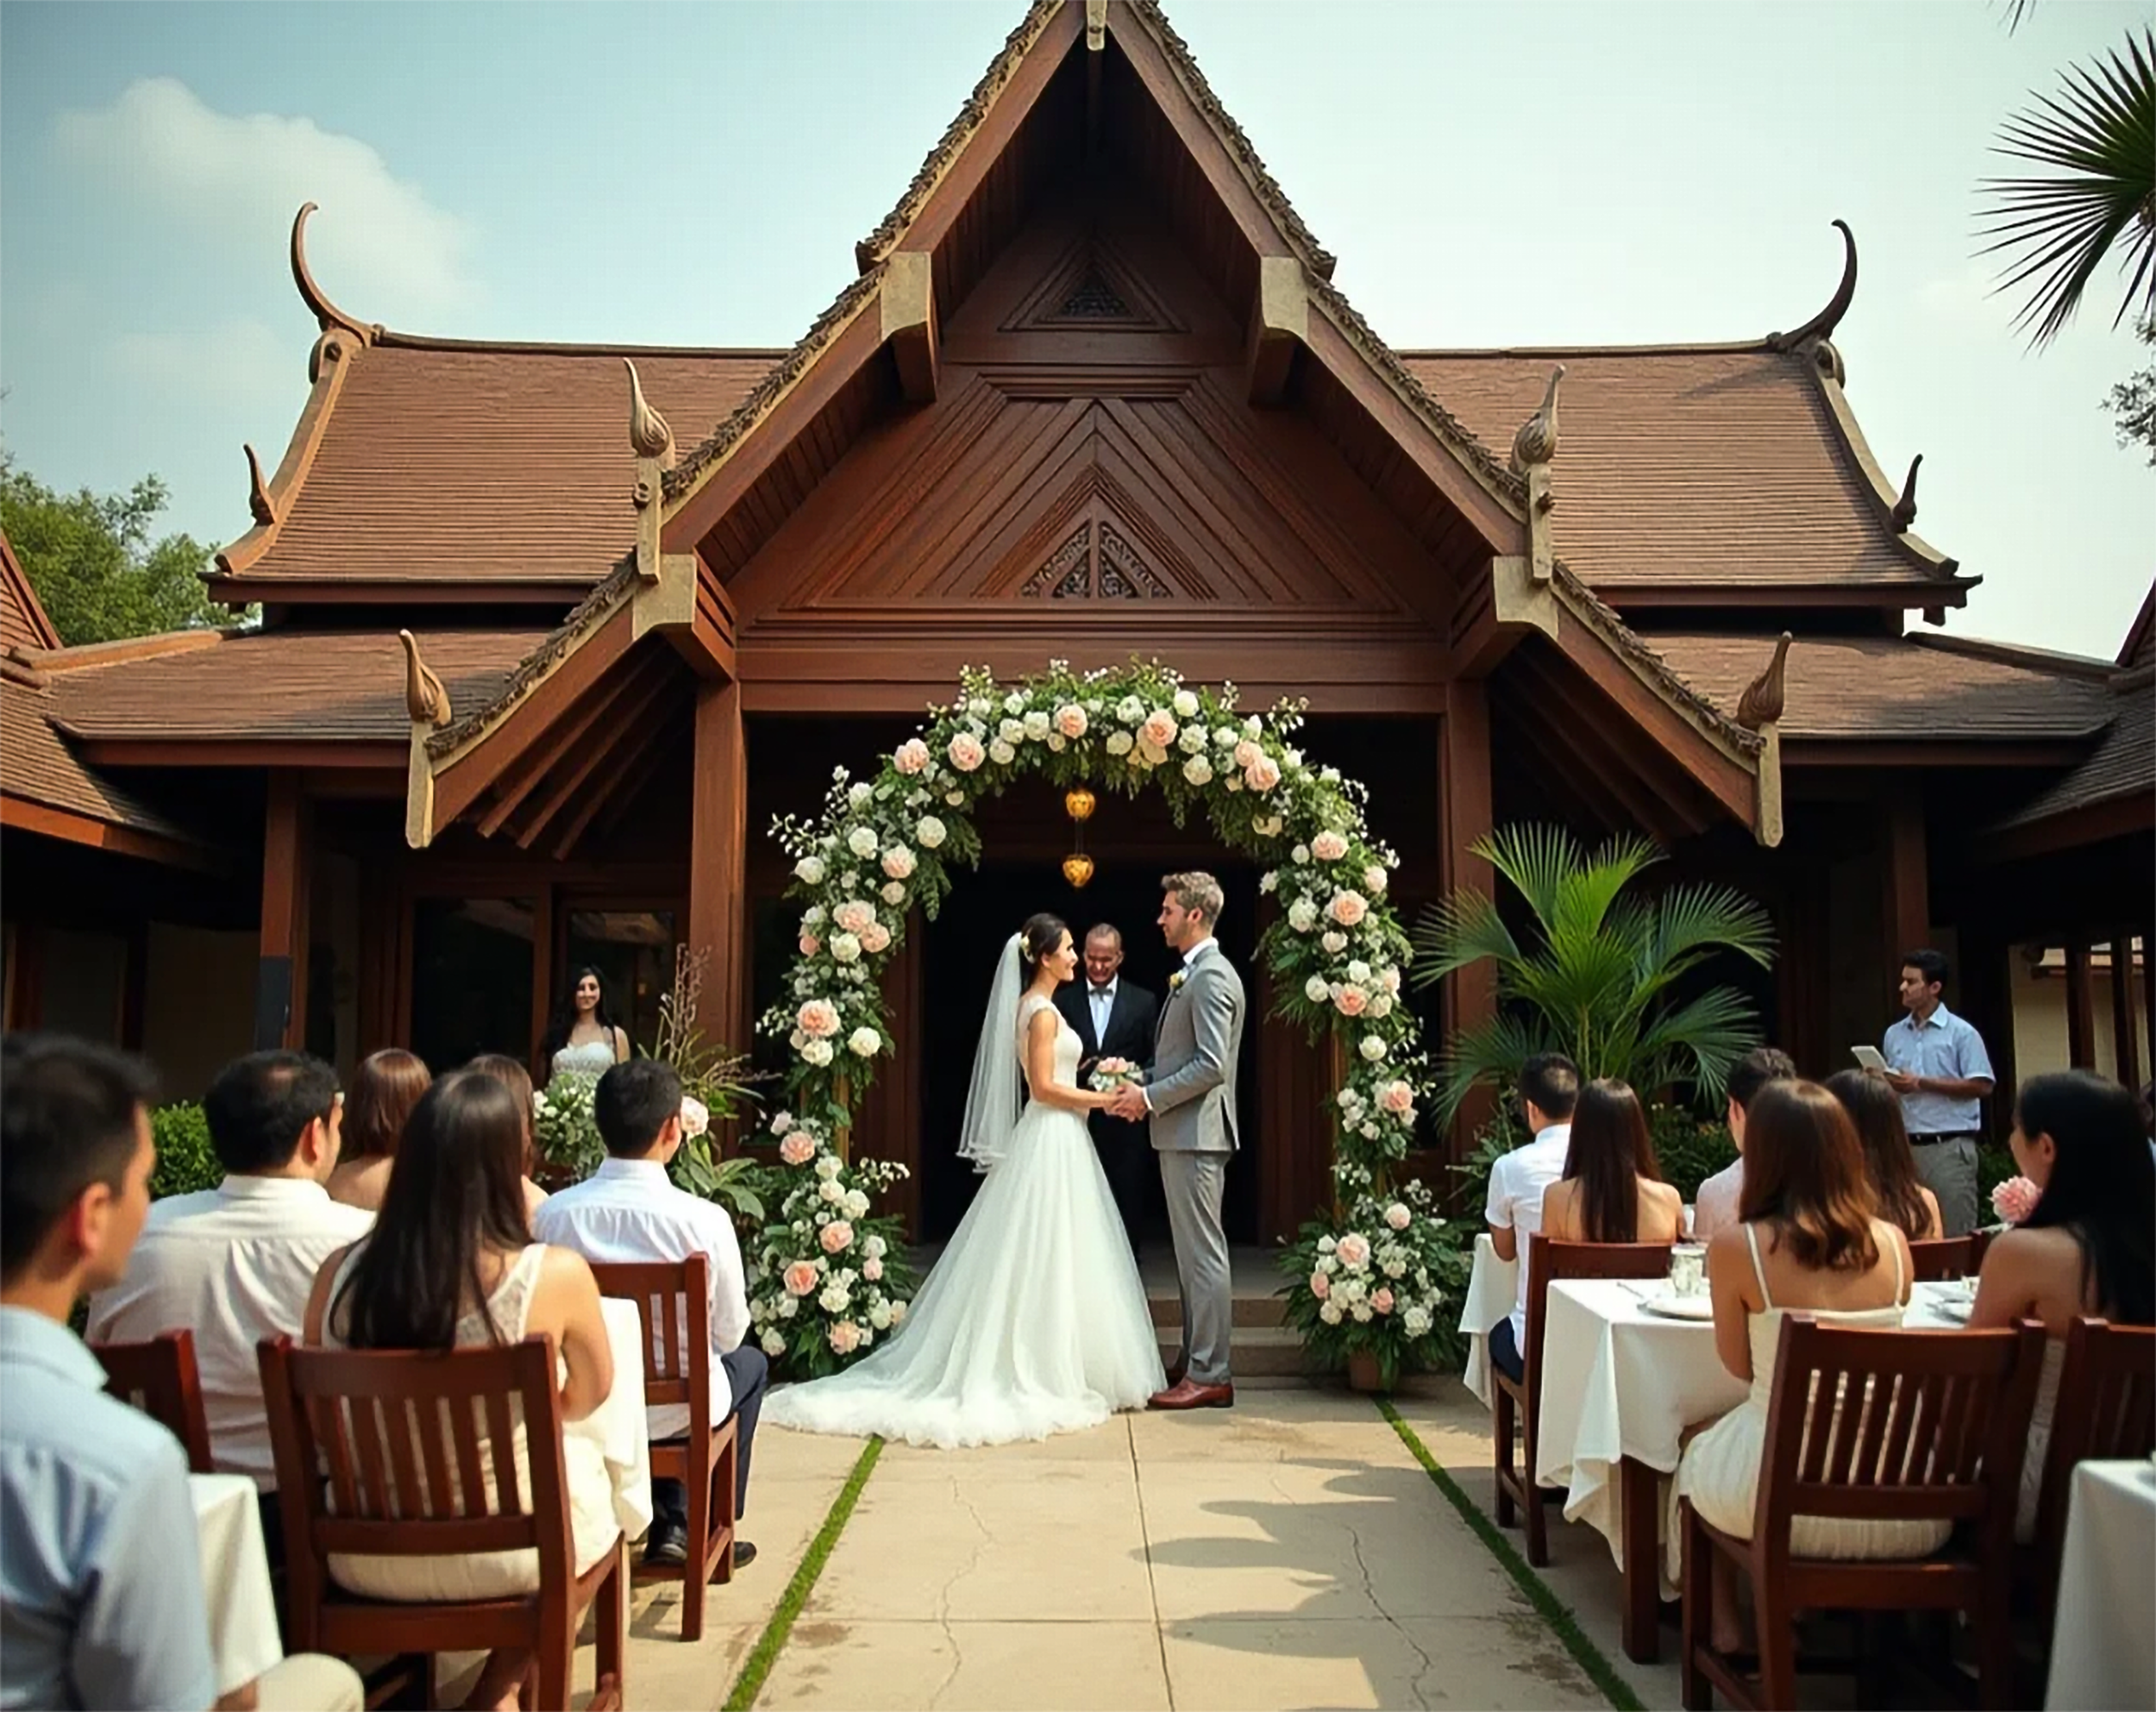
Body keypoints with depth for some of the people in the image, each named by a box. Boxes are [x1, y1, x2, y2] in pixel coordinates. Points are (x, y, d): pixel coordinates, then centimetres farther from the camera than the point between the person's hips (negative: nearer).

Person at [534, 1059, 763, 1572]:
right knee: (750, 1362, 30)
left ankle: (672, 1527, 37)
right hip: (676, 1411, -3)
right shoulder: (705, 1220, -23)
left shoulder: (552, 1213, -15)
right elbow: (729, 1334, -10)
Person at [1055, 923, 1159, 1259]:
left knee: (1128, 1203, 7)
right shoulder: (1063, 1000, 5)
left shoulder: (1143, 1002, 5)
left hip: (1125, 1121, 0)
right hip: (1078, 1118, 0)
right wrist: (1073, 1068, -13)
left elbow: (1156, 1058, 4)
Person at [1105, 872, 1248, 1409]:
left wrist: (1149, 1097, -16)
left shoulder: (1212, 976, -15)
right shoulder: (1192, 974, 18)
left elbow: (1211, 1064, -22)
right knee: (1192, 1250, 15)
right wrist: (1142, 1086, 11)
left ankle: (1210, 1375, -1)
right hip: (1182, 1131, 11)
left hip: (1197, 1133, -11)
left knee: (1203, 1252, -6)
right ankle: (1194, 1360, 24)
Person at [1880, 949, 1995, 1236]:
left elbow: (1981, 1085, -10)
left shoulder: (1961, 1033, -3)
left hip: (1949, 1146, -5)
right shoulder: (1894, 1035, 12)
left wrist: (1922, 1084, -15)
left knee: (1955, 1232, -3)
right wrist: (1885, 1086, -5)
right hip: (1906, 1145, 5)